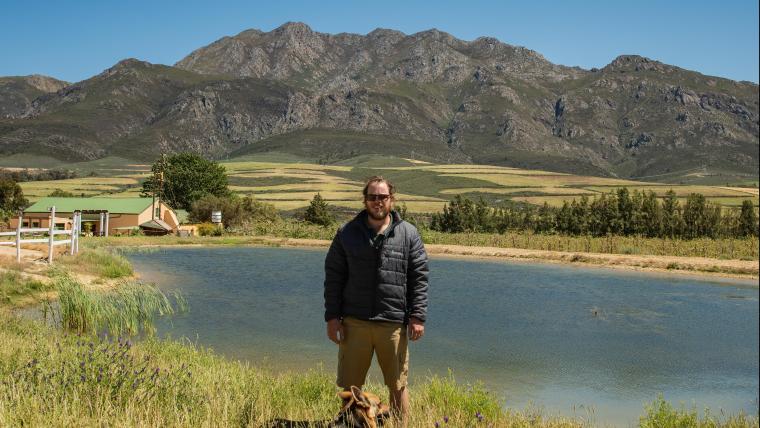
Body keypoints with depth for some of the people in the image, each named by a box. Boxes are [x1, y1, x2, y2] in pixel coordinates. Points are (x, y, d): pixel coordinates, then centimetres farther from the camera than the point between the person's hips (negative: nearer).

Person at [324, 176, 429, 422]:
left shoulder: (409, 235, 3)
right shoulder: (347, 233, 5)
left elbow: (419, 278, 3)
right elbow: (333, 277, 6)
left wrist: (418, 317, -3)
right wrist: (332, 316, 1)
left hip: (394, 325, 0)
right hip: (354, 323, 1)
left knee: (397, 386, 10)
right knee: (350, 387, 9)